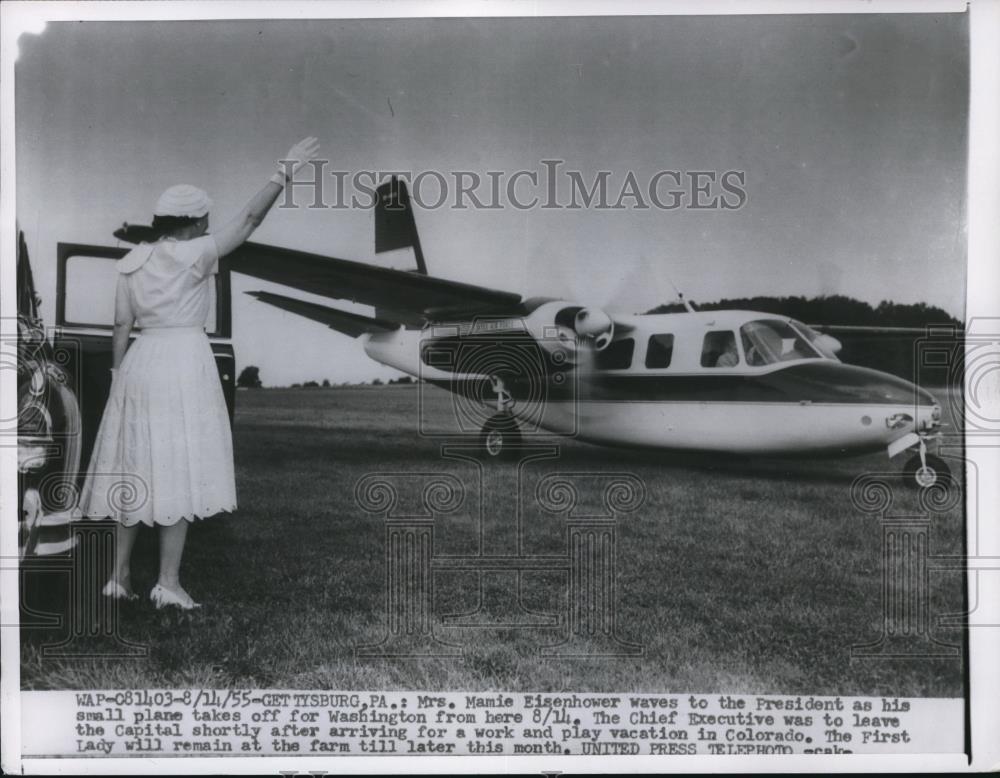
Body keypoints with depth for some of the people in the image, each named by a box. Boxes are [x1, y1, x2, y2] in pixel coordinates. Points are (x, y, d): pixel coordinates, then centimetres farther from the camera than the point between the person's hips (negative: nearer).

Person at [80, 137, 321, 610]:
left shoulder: (131, 264, 10)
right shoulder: (194, 255, -6)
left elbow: (122, 327, 9)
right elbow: (249, 220, -10)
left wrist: (118, 384, 12)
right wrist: (285, 171, -8)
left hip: (140, 366, 6)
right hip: (186, 365, -6)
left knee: (136, 472, 13)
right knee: (180, 473, -2)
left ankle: (120, 576, 16)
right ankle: (168, 582, -2)